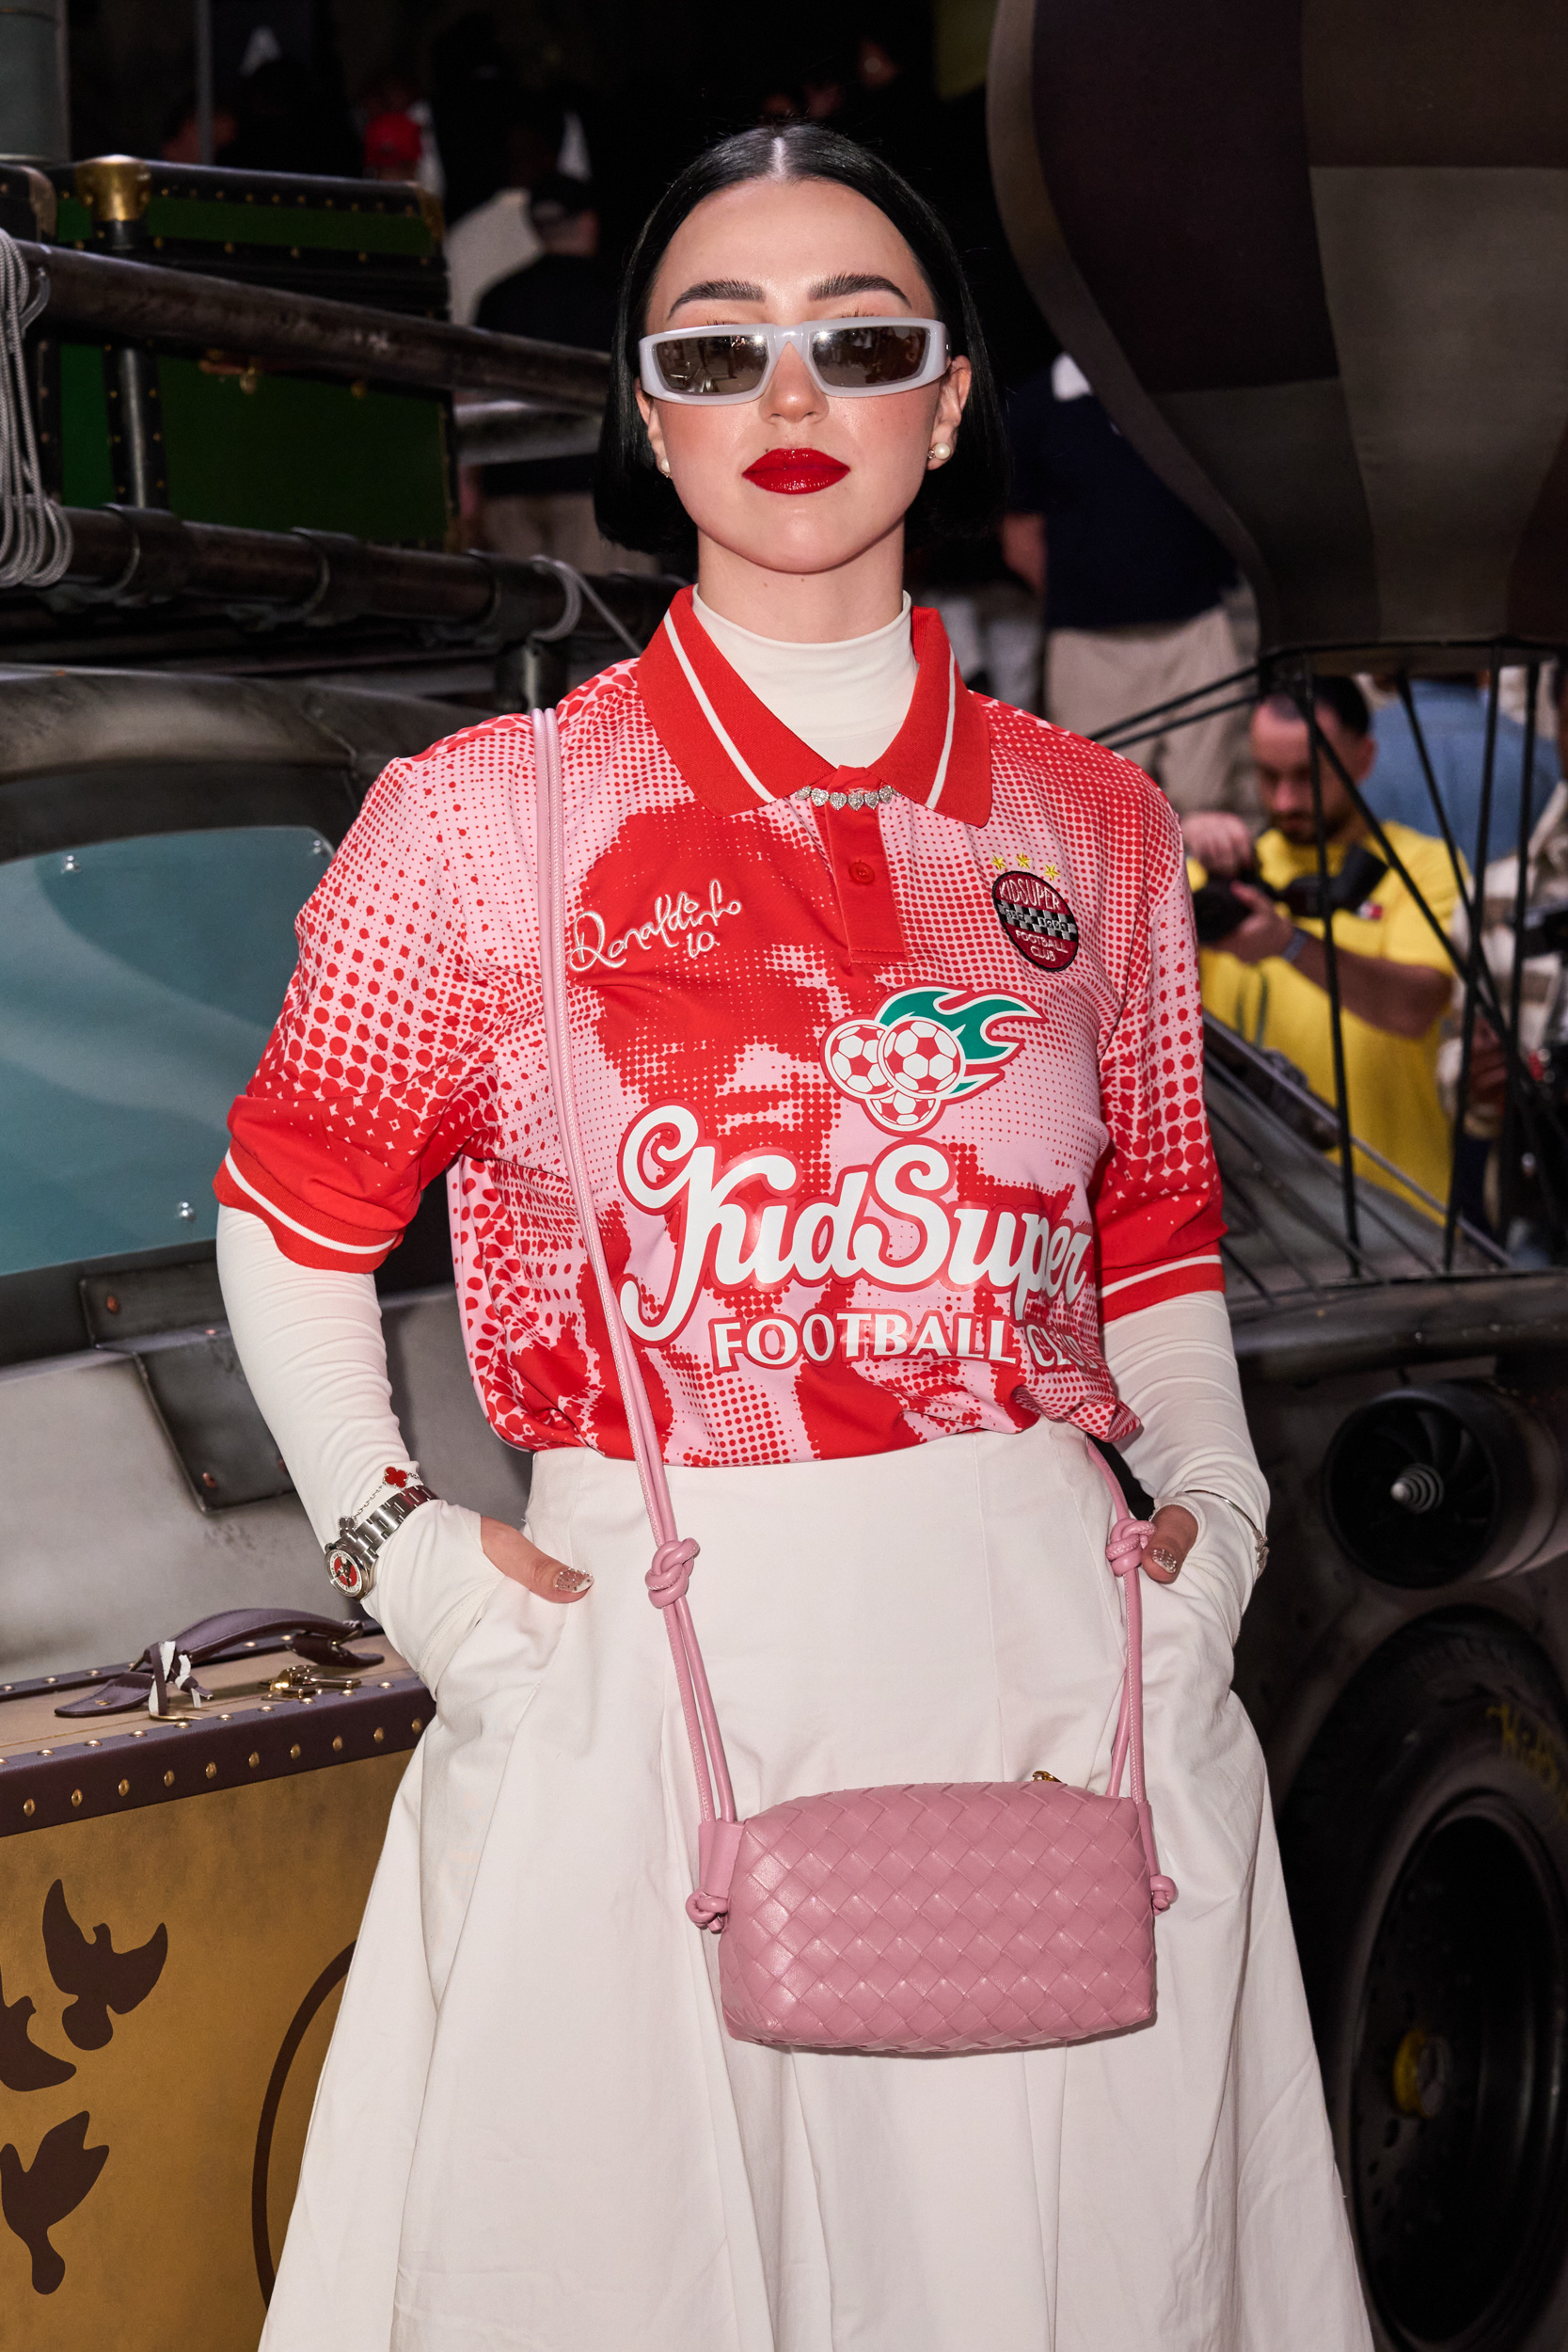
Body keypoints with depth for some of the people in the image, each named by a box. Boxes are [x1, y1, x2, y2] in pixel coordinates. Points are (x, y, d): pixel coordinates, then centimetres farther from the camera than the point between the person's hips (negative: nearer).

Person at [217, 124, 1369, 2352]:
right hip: (636, 1689, -2)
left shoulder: (1090, 825, 9)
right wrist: (396, 1554, -2)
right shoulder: (487, 821, 0)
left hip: (1055, 1676, 3)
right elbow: (291, 1220, 9)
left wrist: (1217, 1516, 5)